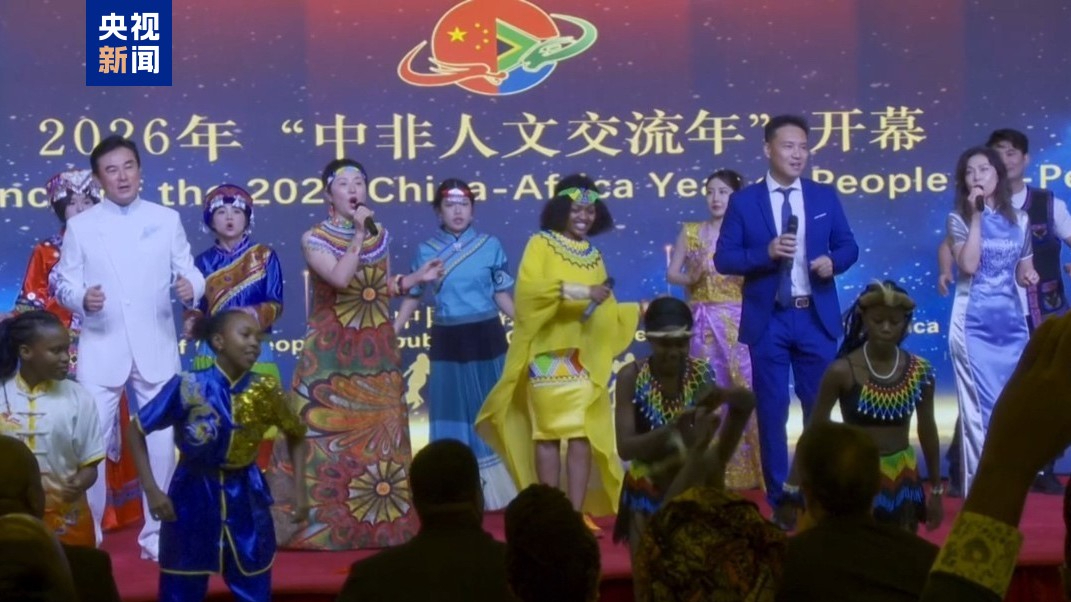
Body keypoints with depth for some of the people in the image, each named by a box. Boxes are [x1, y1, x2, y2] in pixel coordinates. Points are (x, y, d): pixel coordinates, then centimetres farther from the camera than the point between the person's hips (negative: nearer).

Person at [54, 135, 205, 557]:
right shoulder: (80, 226, 5)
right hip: (100, 349, -1)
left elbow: (188, 271, 4)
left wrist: (191, 287, -19)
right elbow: (64, 282, 3)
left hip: (156, 348, 1)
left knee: (162, 442, 4)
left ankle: (157, 533, 16)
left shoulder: (167, 220, 7)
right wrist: (81, 298, -19)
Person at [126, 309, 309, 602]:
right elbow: (137, 429, -6)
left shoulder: (265, 391, -7)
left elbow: (296, 435, 10)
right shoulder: (188, 387, -14)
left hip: (246, 498, 2)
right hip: (193, 496, -2)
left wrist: (300, 492, 1)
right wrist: (151, 490, -12)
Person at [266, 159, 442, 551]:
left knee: (380, 434, 4)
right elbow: (340, 278, -21)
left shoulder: (380, 236, 9)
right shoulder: (314, 239, -5)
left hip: (376, 355, 4)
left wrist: (417, 278, 2)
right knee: (328, 434, -5)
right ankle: (319, 522, 1)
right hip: (332, 355, -4)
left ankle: (380, 519, 11)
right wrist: (359, 234, -18)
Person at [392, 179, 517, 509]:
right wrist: (390, 334, -3)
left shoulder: (491, 246, 1)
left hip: (486, 337, 0)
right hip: (447, 340, 0)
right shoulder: (426, 250, 2)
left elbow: (502, 295, 6)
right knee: (452, 412, 5)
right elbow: (412, 297, 6)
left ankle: (494, 489, 18)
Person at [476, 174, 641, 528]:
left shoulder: (594, 255, 16)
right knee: (549, 431, -3)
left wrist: (639, 310, 4)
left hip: (585, 355, 5)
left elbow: (605, 309, 17)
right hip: (549, 353, -5)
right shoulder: (541, 244, 0)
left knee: (584, 432, -1)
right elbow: (529, 288, -17)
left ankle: (578, 512, 2)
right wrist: (577, 291, -24)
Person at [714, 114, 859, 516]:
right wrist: (767, 252, -19)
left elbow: (848, 245, 9)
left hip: (816, 317, 2)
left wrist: (833, 261, -13)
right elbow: (723, 258, -4)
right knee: (772, 409, 3)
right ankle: (778, 496, 13)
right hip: (768, 319, -2)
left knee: (820, 406, 8)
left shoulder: (825, 196, 7)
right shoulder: (744, 201, -1)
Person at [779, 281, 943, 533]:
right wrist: (793, 489, -7)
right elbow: (814, 429, -5)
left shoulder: (919, 372, -4)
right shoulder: (842, 371, -13)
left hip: (902, 480, 3)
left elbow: (927, 430, 9)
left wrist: (936, 490, 15)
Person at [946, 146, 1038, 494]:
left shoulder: (1019, 220, 9)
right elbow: (969, 265, -17)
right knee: (981, 407, -5)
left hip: (1011, 322, 4)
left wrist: (1030, 278, -4)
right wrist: (976, 216, -15)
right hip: (974, 323, -4)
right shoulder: (959, 218, -1)